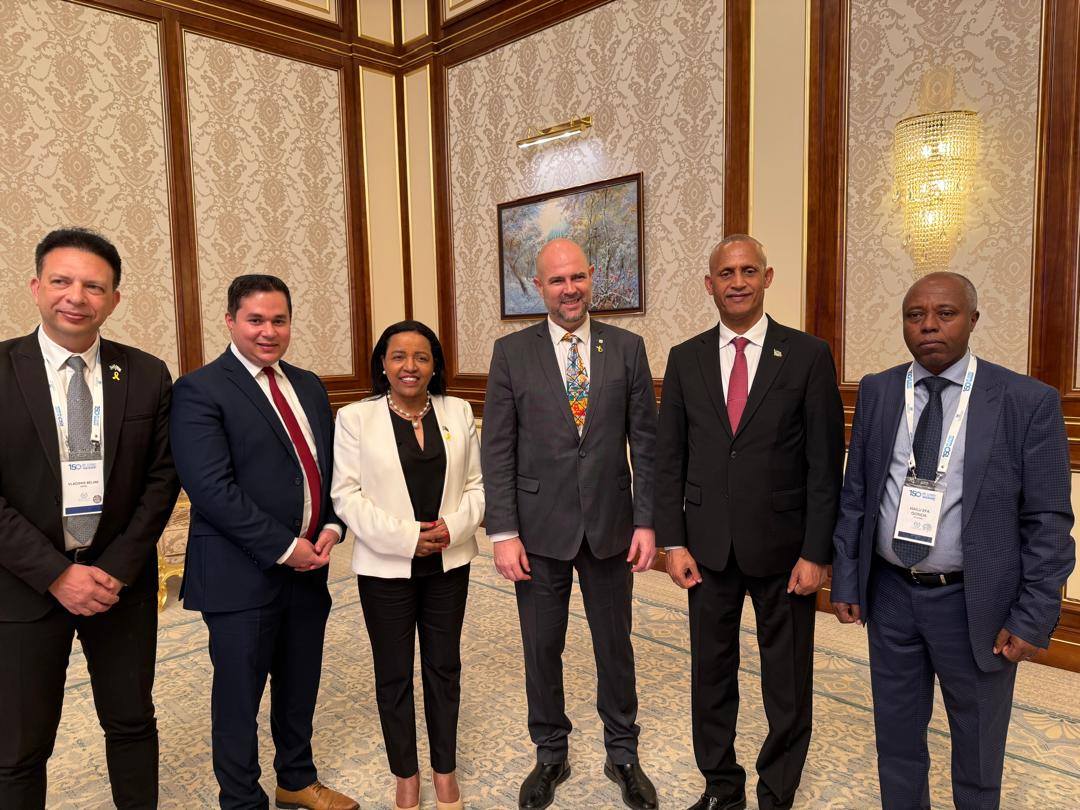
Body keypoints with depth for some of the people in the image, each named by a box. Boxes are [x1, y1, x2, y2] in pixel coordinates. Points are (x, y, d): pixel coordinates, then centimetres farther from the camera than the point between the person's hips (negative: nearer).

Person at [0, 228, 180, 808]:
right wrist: (56, 575, -14)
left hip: (121, 579, 2)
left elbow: (161, 478, 0)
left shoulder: (147, 376, -1)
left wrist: (117, 569, -9)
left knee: (132, 723, 17)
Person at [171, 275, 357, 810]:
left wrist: (331, 528, -3)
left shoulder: (308, 386, 10)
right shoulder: (200, 390, -11)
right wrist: (284, 547, -17)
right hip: (242, 574, -6)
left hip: (308, 566, 6)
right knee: (239, 694, 10)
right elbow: (212, 488, -19)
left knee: (300, 685, 20)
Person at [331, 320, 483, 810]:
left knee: (445, 666, 14)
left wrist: (454, 526, -14)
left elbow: (477, 483, 4)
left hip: (448, 564, 3)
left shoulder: (459, 413, 3)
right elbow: (346, 494, -9)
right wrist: (405, 537, -17)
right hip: (386, 567, -2)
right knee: (393, 673, 11)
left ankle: (445, 769, 33)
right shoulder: (355, 418, -5)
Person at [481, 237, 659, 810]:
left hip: (610, 525, 1)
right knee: (542, 649, 14)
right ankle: (550, 754, 37)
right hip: (540, 529, 0)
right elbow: (498, 450, -4)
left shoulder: (627, 348, 0)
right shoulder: (511, 352, -3)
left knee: (615, 646, 16)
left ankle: (622, 753, 38)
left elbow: (645, 441, 1)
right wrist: (504, 532, -9)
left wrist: (646, 521, -4)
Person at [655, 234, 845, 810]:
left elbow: (825, 462, -5)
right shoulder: (685, 359, 3)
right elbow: (669, 458, 3)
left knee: (787, 679, 12)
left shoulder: (808, 355, -4)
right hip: (708, 543, 2)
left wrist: (816, 552, -9)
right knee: (711, 670, 15)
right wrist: (673, 542, -2)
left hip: (783, 545, -2)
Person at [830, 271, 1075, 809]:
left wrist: (1033, 618, -10)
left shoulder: (1029, 402, -9)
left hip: (976, 602, -2)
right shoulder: (876, 391, -1)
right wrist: (845, 581, 0)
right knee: (896, 735, 19)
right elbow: (854, 494, 2)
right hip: (890, 593, 2)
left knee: (978, 750, 19)